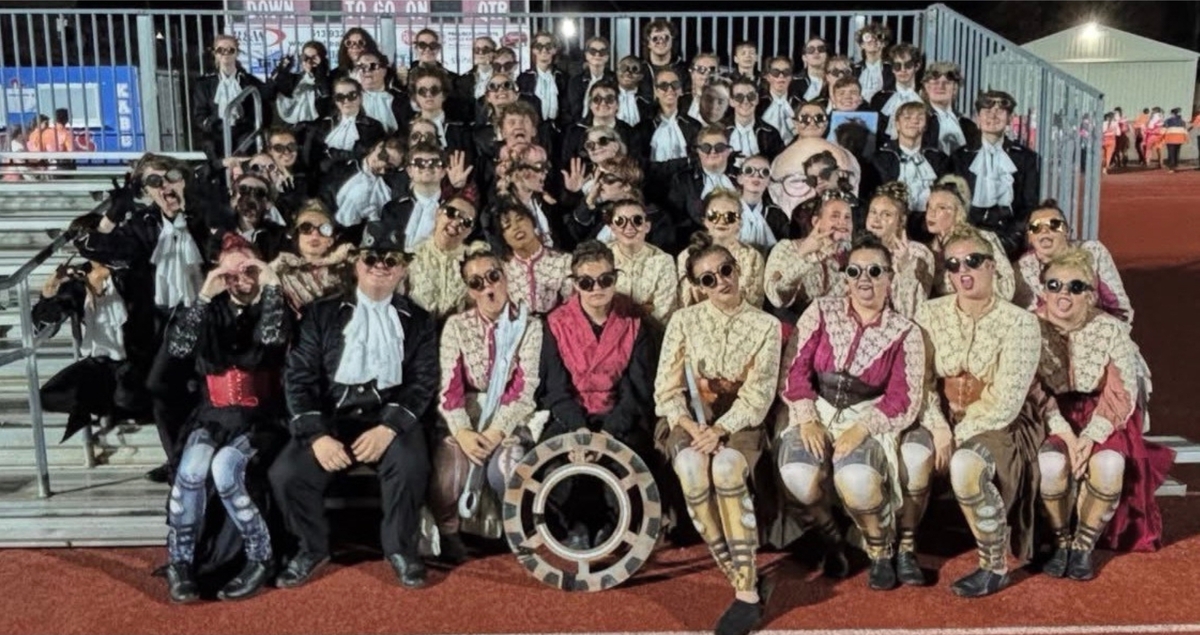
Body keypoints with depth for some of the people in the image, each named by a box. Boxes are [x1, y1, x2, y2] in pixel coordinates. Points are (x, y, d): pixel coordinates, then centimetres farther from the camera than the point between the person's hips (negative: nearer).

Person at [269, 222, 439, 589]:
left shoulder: (418, 321, 12)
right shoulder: (322, 314, 12)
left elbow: (423, 382, 1)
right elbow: (299, 376, 3)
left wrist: (389, 428, -17)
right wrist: (317, 435, -13)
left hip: (390, 415, -1)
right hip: (333, 414, 1)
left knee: (411, 466, -32)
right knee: (286, 473, -24)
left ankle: (400, 547, -4)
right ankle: (312, 546, 6)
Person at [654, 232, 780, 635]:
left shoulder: (766, 326, 0)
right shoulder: (683, 321, 3)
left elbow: (758, 395, -8)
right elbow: (666, 389, -2)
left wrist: (720, 430, -23)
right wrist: (691, 427, -19)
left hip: (739, 422, -1)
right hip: (687, 421, 1)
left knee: (726, 466, -36)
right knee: (692, 468, -35)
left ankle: (745, 591, -31)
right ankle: (746, 584, -27)